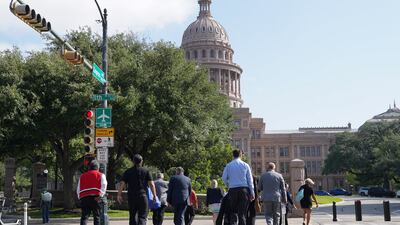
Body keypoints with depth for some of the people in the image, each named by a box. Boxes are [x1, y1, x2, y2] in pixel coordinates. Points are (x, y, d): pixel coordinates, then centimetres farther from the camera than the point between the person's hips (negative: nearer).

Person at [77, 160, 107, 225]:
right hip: (95, 197, -3)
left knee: (84, 217, 2)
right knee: (97, 216, 3)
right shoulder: (101, 175, 13)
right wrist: (100, 195, -10)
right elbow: (103, 186, -4)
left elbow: (78, 190, 21)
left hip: (84, 198, 3)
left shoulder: (82, 176, 24)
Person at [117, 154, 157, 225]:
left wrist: (119, 195, 5)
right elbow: (151, 184, -2)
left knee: (132, 217, 12)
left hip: (131, 197, 2)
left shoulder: (128, 171, 8)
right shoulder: (146, 171, 4)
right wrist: (154, 195, 3)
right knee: (142, 217, -1)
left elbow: (122, 184, 1)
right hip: (142, 196, -2)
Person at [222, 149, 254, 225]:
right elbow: (250, 180, 4)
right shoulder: (245, 165, 5)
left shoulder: (228, 165, 4)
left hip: (233, 190, 0)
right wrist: (252, 193, 5)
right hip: (244, 189, 0)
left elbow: (224, 178, 2)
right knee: (242, 212, 3)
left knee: (233, 210, 10)